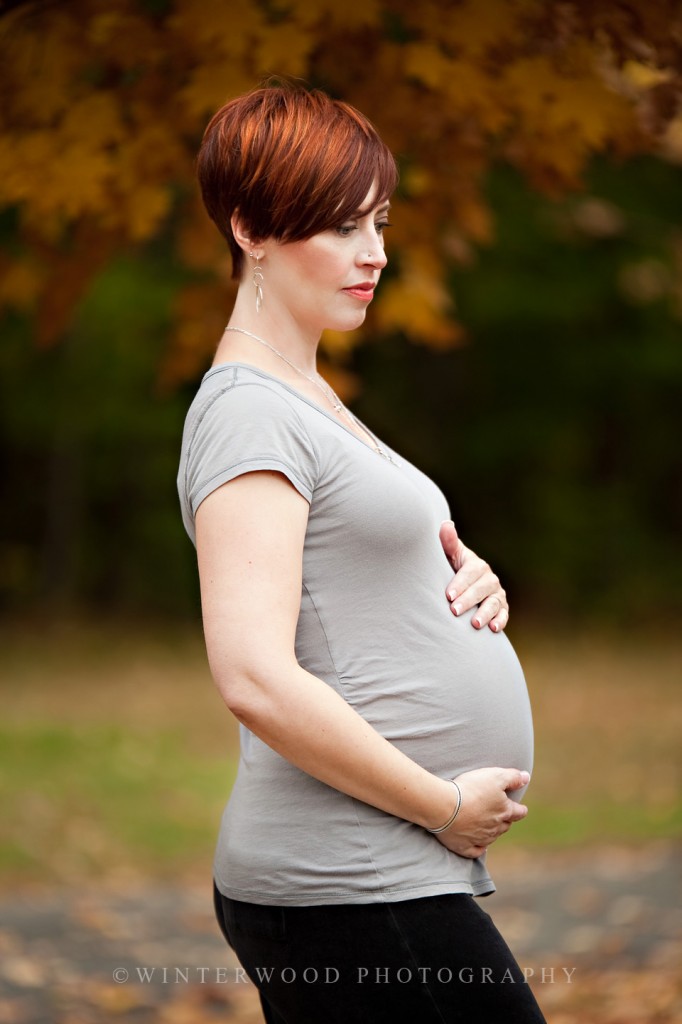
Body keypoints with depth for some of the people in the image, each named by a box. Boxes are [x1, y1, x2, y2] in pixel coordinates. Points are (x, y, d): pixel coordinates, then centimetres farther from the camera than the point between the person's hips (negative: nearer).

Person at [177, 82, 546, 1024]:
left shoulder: (311, 399, 17)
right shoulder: (248, 412, -13)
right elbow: (258, 681, -23)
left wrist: (466, 584, 5)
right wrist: (446, 806, -15)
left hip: (383, 876, 9)